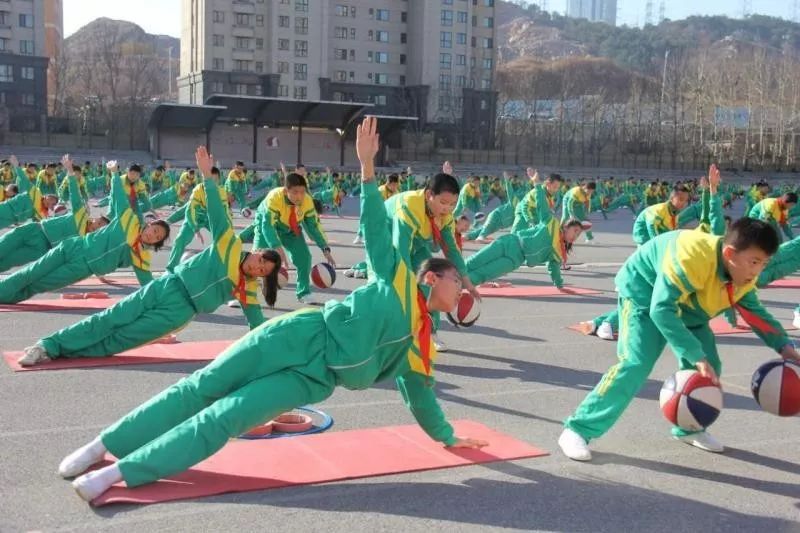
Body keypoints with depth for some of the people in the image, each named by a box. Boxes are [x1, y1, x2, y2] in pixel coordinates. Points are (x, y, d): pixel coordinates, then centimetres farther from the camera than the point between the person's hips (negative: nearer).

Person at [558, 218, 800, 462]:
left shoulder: (744, 273, -14)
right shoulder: (691, 257, -40)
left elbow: (755, 312, 2)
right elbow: (661, 309, -43)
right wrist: (697, 357, -48)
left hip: (687, 306, 8)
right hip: (643, 292, -8)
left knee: (710, 367, 0)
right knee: (636, 363, -23)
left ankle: (689, 428, 24)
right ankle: (577, 430, -19)